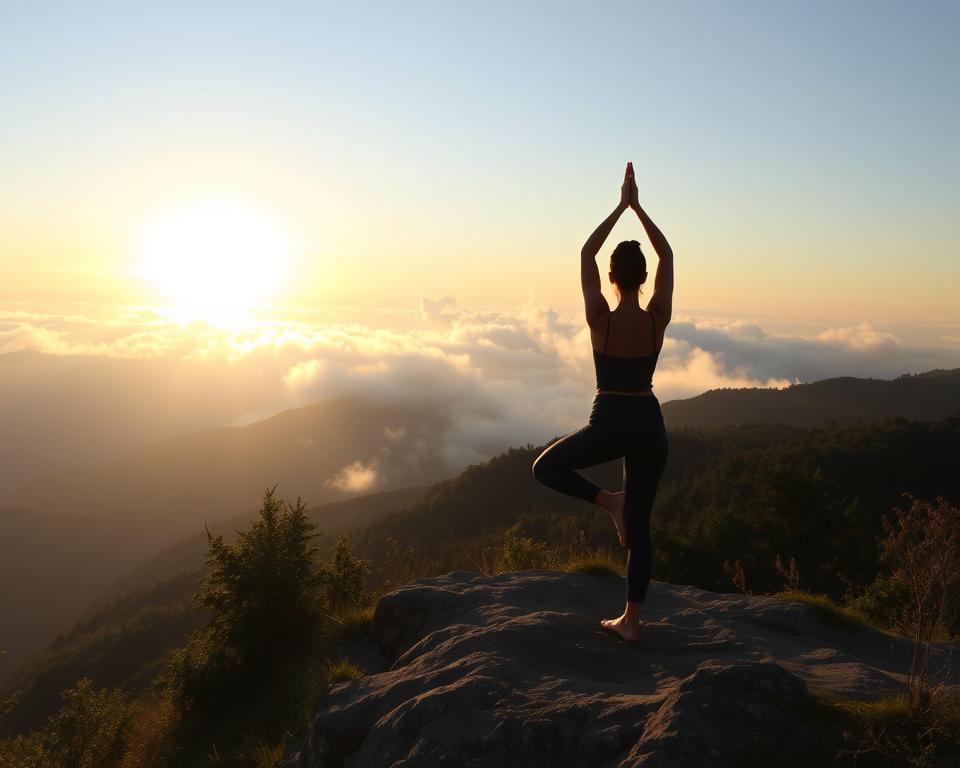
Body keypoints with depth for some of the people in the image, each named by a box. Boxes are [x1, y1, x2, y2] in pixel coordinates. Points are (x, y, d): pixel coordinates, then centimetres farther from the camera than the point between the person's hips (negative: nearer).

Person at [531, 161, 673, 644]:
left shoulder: (600, 319, -12)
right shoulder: (658, 318, -5)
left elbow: (586, 253, -1)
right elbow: (667, 254, 8)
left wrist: (620, 206, 3)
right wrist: (638, 206, 7)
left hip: (609, 424, -4)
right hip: (649, 425, 4)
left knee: (545, 468, 22)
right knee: (640, 525, 12)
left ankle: (609, 501, 4)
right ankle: (630, 621, 16)